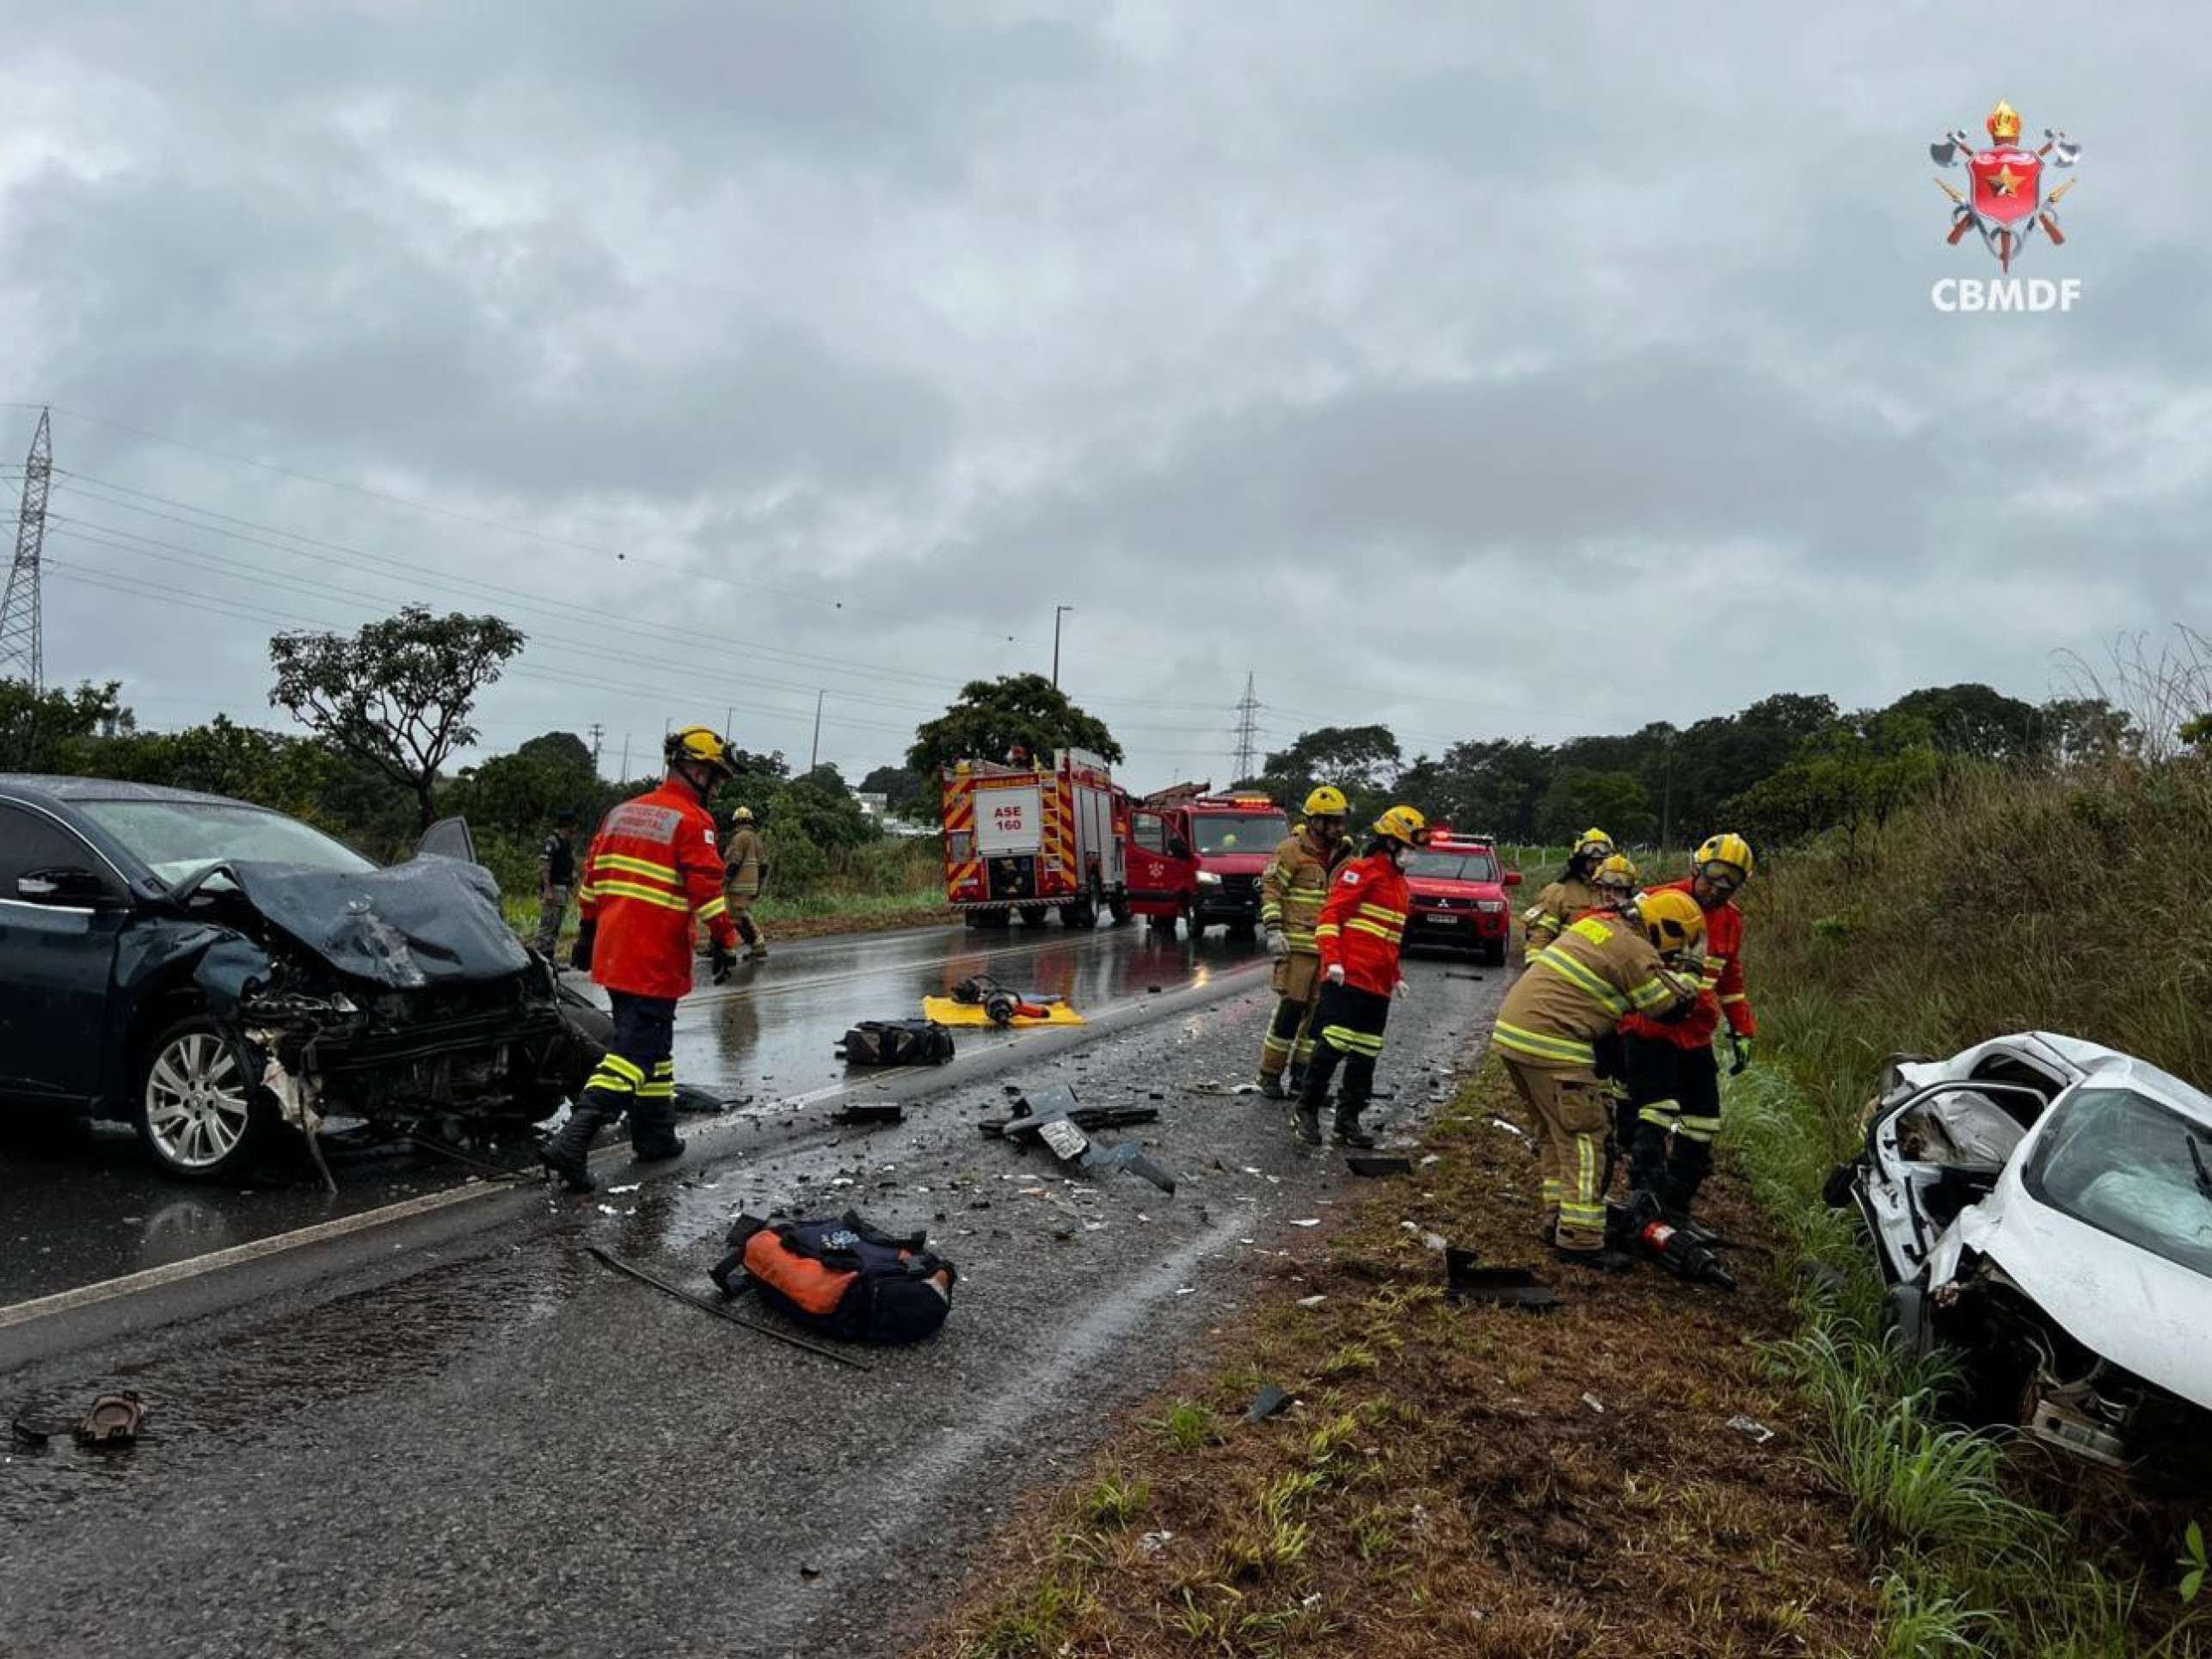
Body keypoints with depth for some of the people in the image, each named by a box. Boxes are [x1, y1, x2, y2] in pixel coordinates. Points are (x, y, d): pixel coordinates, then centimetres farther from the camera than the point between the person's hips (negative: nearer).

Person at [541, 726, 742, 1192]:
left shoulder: (621, 813, 15)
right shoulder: (692, 821, -9)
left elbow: (592, 876, 19)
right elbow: (707, 887, -15)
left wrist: (587, 931, 26)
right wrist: (723, 942, -10)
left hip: (611, 954, 8)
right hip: (656, 960, -8)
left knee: (650, 1043, 20)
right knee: (635, 1049, -6)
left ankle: (655, 1135, 28)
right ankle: (573, 1141, -15)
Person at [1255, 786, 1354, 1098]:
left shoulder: (1343, 854, 13)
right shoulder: (1292, 849, -6)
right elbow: (1270, 888, -7)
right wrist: (1274, 931, -15)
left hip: (1330, 948, 6)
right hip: (1297, 944, -6)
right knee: (1290, 1008, -7)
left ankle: (1301, 1077, 16)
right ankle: (1269, 1075, 5)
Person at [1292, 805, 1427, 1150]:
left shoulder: (1401, 885, 22)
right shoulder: (1363, 871, -6)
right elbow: (1330, 915, -12)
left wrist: (1396, 977, 26)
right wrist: (1332, 960, -20)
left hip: (1378, 986, 8)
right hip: (1348, 978, -8)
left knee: (1365, 1056, 6)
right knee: (1334, 1046, -10)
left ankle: (1347, 1122, 12)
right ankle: (1306, 1114, 1)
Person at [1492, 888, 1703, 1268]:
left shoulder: (1598, 923, 16)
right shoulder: (1635, 951, -10)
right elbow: (1671, 1005, -3)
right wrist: (1690, 979, 17)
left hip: (1511, 1028, 10)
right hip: (1550, 1043, -10)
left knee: (1556, 1130, 21)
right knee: (1583, 1137, -3)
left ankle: (1559, 1216, 28)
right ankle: (1580, 1239, -2)